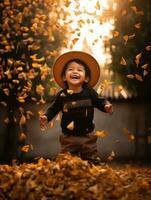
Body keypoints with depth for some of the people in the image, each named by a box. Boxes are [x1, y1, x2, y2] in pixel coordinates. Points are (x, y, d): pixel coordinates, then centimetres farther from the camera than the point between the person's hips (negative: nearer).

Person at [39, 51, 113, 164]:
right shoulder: (61, 95, -9)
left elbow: (100, 102, 0)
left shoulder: (90, 93, -9)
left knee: (92, 161, 14)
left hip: (87, 136, 0)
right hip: (68, 137, 0)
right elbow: (53, 109, 1)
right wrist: (46, 117, -16)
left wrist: (106, 106, -21)